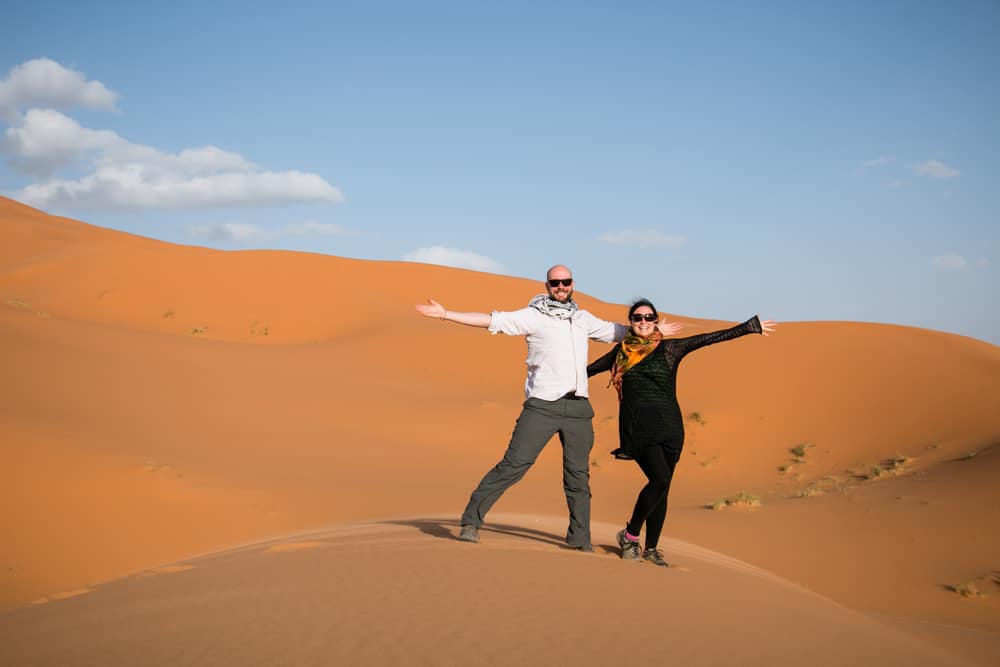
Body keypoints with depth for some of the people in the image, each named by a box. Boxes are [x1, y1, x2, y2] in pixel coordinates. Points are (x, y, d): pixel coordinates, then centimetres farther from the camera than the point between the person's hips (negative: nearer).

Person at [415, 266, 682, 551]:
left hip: (578, 408, 5)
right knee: (513, 465, -10)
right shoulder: (532, 316, 0)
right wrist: (445, 314, -16)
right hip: (542, 406, -5)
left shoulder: (583, 319, 17)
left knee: (579, 474, 10)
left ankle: (580, 538, 23)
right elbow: (492, 321, -8)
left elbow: (616, 331, 32)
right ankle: (471, 520, -4)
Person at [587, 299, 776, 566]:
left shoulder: (668, 348, 6)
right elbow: (592, 368, 28)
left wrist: (750, 327, -2)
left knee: (661, 486, 3)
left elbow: (711, 338, 1)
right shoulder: (621, 352, 10)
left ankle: (651, 549, 17)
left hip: (668, 426, 2)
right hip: (637, 426, -1)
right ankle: (629, 535, -3)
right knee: (660, 479, -20)